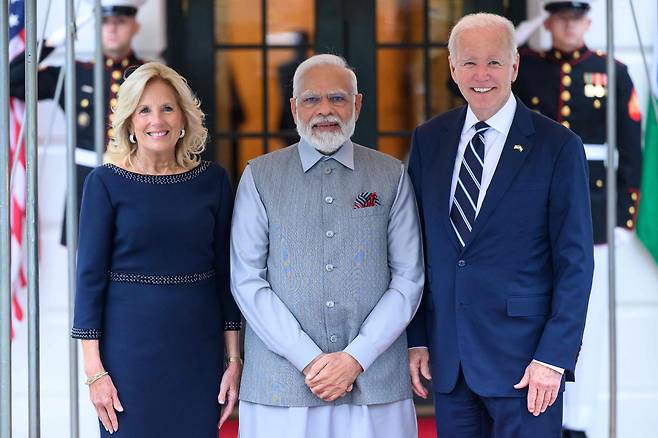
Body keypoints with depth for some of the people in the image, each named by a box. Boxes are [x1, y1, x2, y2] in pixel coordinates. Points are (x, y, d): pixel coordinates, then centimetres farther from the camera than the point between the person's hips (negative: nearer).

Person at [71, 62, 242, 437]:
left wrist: (234, 359, 3)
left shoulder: (213, 180, 4)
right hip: (130, 345, -2)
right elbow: (90, 276, -4)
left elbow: (225, 272, 7)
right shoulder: (106, 183, -3)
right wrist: (94, 370, -9)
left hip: (199, 347, 2)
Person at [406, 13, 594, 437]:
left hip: (523, 357, -4)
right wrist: (416, 339, 5)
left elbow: (575, 262, -6)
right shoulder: (428, 140, 7)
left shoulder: (558, 146, -5)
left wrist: (554, 357, -11)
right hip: (448, 358, 4)